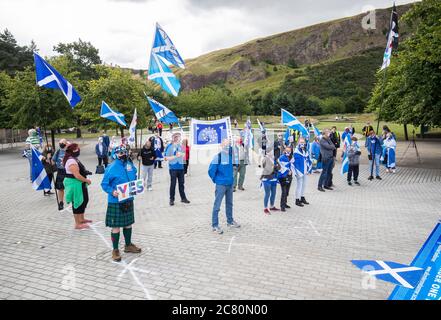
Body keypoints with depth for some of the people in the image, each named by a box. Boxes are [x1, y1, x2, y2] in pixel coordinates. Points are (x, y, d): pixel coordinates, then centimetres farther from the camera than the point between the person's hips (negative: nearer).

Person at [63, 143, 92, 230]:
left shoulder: (74, 159, 11)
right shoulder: (71, 161, -22)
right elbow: (77, 175, -25)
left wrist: (85, 174, 6)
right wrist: (86, 180, -15)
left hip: (79, 184, 11)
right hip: (75, 184, -11)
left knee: (84, 200, 20)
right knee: (77, 203, -1)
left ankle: (81, 219, 35)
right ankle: (77, 224, 10)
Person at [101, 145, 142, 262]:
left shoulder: (130, 165, 3)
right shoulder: (112, 168, -16)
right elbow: (104, 184, -11)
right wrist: (112, 191, -26)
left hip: (128, 200, 6)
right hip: (116, 202, -6)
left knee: (128, 223, 19)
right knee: (116, 226, 3)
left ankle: (128, 245, 37)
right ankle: (115, 250, 20)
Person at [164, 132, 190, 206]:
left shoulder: (180, 146, 7)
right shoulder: (169, 146, -7)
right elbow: (166, 158, -11)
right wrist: (175, 156, -17)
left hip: (181, 167, 4)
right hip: (173, 168, -4)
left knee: (181, 183, 12)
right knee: (173, 184, 3)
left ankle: (183, 198, 24)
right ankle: (171, 199, 15)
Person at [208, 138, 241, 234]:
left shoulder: (230, 155, 1)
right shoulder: (218, 157, -15)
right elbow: (211, 171, -12)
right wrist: (216, 180, -1)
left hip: (230, 183, 7)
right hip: (221, 185, -7)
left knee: (229, 204, 19)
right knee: (217, 205, -2)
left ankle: (230, 221, 35)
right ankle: (215, 225, 5)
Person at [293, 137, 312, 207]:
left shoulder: (306, 151, 9)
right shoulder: (296, 152, -14)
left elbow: (309, 161, 16)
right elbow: (294, 163, -16)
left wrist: (309, 170, 10)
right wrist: (297, 172, -18)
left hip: (305, 172, 7)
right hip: (299, 172, -7)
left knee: (304, 185, 16)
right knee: (299, 185, -3)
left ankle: (302, 198, 30)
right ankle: (297, 200, 7)